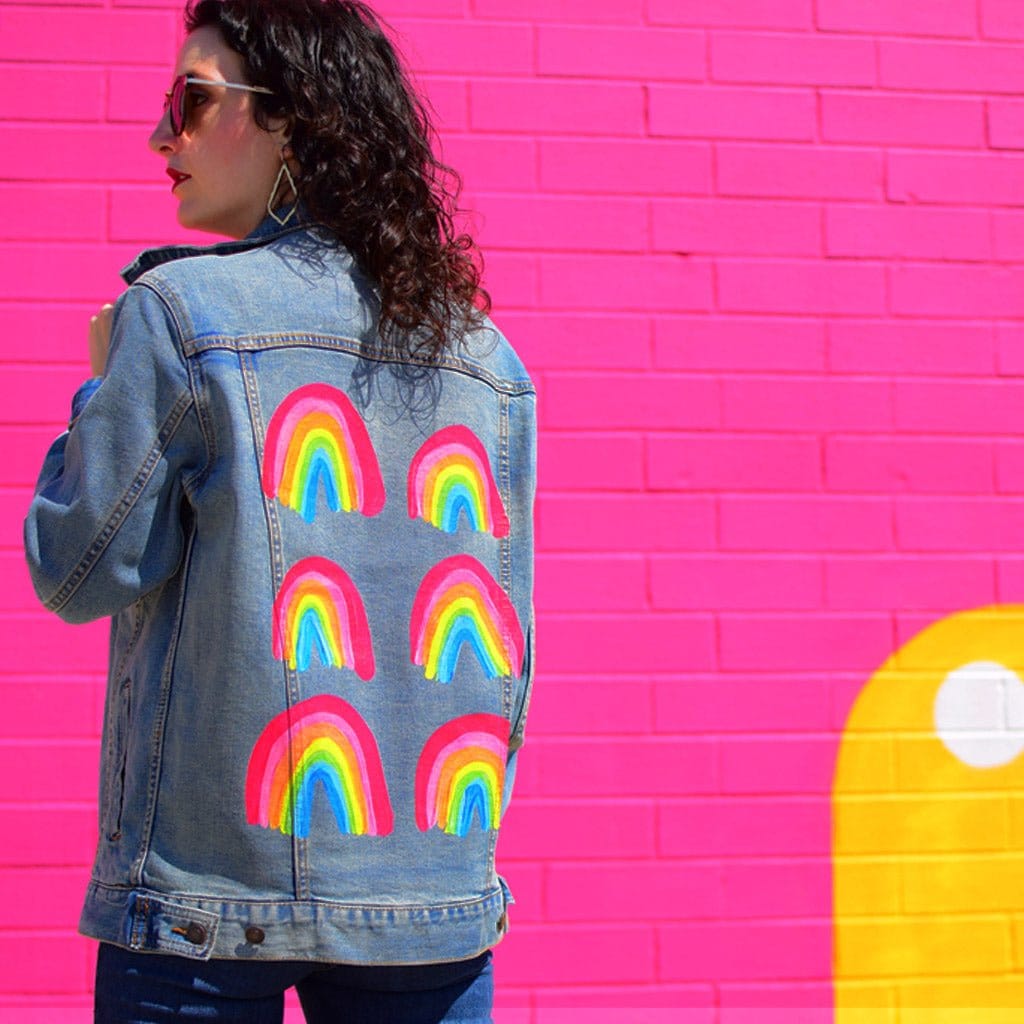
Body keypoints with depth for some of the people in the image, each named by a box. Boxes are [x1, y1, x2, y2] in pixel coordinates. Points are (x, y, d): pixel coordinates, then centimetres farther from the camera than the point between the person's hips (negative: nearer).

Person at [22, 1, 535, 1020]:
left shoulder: (179, 310, -8)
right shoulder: (483, 352, 8)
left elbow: (79, 569, -3)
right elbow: (505, 639, 12)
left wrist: (103, 391, 10)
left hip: (213, 893, -4)